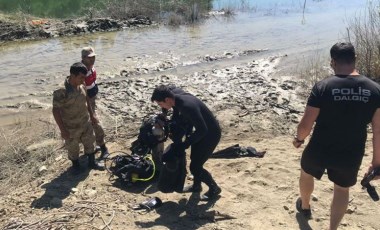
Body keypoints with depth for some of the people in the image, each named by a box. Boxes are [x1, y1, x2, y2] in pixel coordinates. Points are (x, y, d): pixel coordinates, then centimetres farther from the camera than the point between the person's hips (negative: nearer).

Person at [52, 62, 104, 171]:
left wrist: (91, 115, 17)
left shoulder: (81, 86, -7)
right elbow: (56, 111, -23)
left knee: (89, 142, 20)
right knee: (73, 148, 16)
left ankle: (92, 162, 41)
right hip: (71, 127, -6)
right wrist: (63, 130, -21)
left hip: (86, 122, 6)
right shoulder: (61, 91, -29)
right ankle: (76, 166, 40)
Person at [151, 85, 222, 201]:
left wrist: (185, 144, -22)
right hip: (203, 131, 9)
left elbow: (202, 130, -30)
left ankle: (214, 189, 17)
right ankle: (196, 185, 42)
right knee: (194, 159, 21)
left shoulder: (187, 106, -34)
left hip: (211, 134, -9)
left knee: (195, 166, -3)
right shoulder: (180, 99, -5)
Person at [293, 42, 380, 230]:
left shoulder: (323, 86, -19)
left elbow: (306, 125, -18)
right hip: (351, 155, 2)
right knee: (342, 189, 27)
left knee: (307, 173, 30)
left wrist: (299, 138, 4)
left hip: (320, 150, -1)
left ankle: (304, 206, 55)